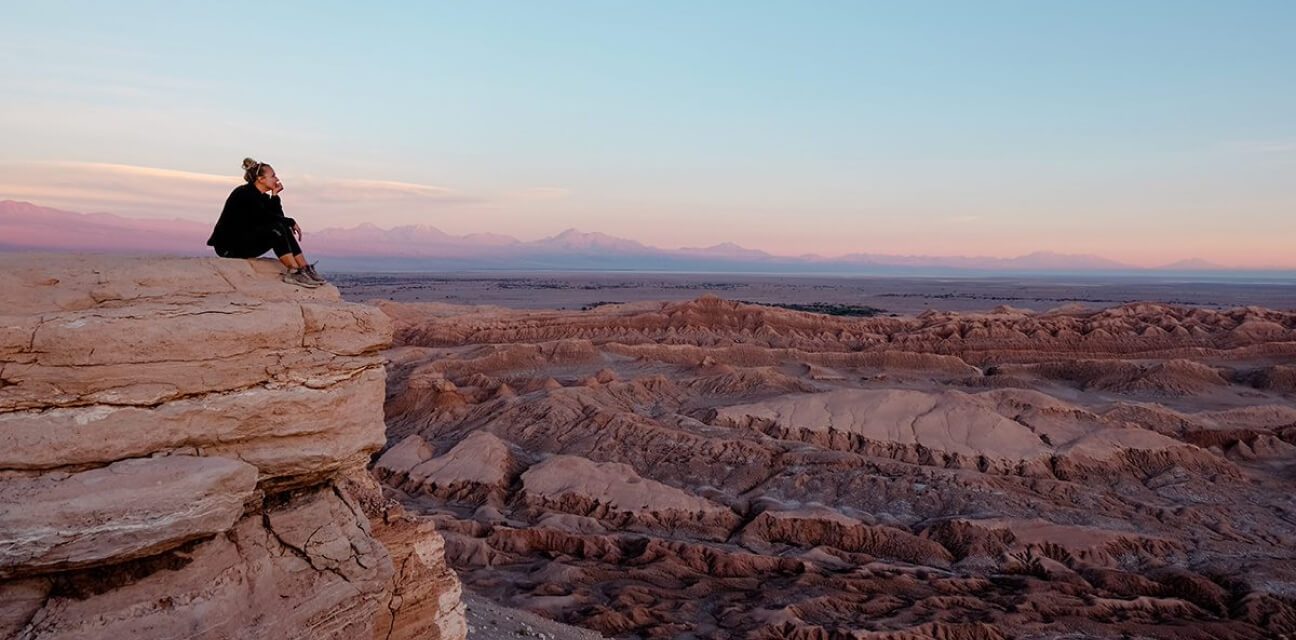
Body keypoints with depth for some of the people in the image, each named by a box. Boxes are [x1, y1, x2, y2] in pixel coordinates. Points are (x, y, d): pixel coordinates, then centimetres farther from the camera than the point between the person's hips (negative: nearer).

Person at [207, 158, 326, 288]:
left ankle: (305, 269, -14)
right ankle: (294, 272, -31)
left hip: (246, 240, 9)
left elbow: (279, 217, 2)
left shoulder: (262, 196, 12)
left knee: (284, 229, -5)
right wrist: (291, 222, -17)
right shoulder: (245, 193, -13)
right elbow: (264, 217, -24)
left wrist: (275, 195, -3)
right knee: (275, 228, -24)